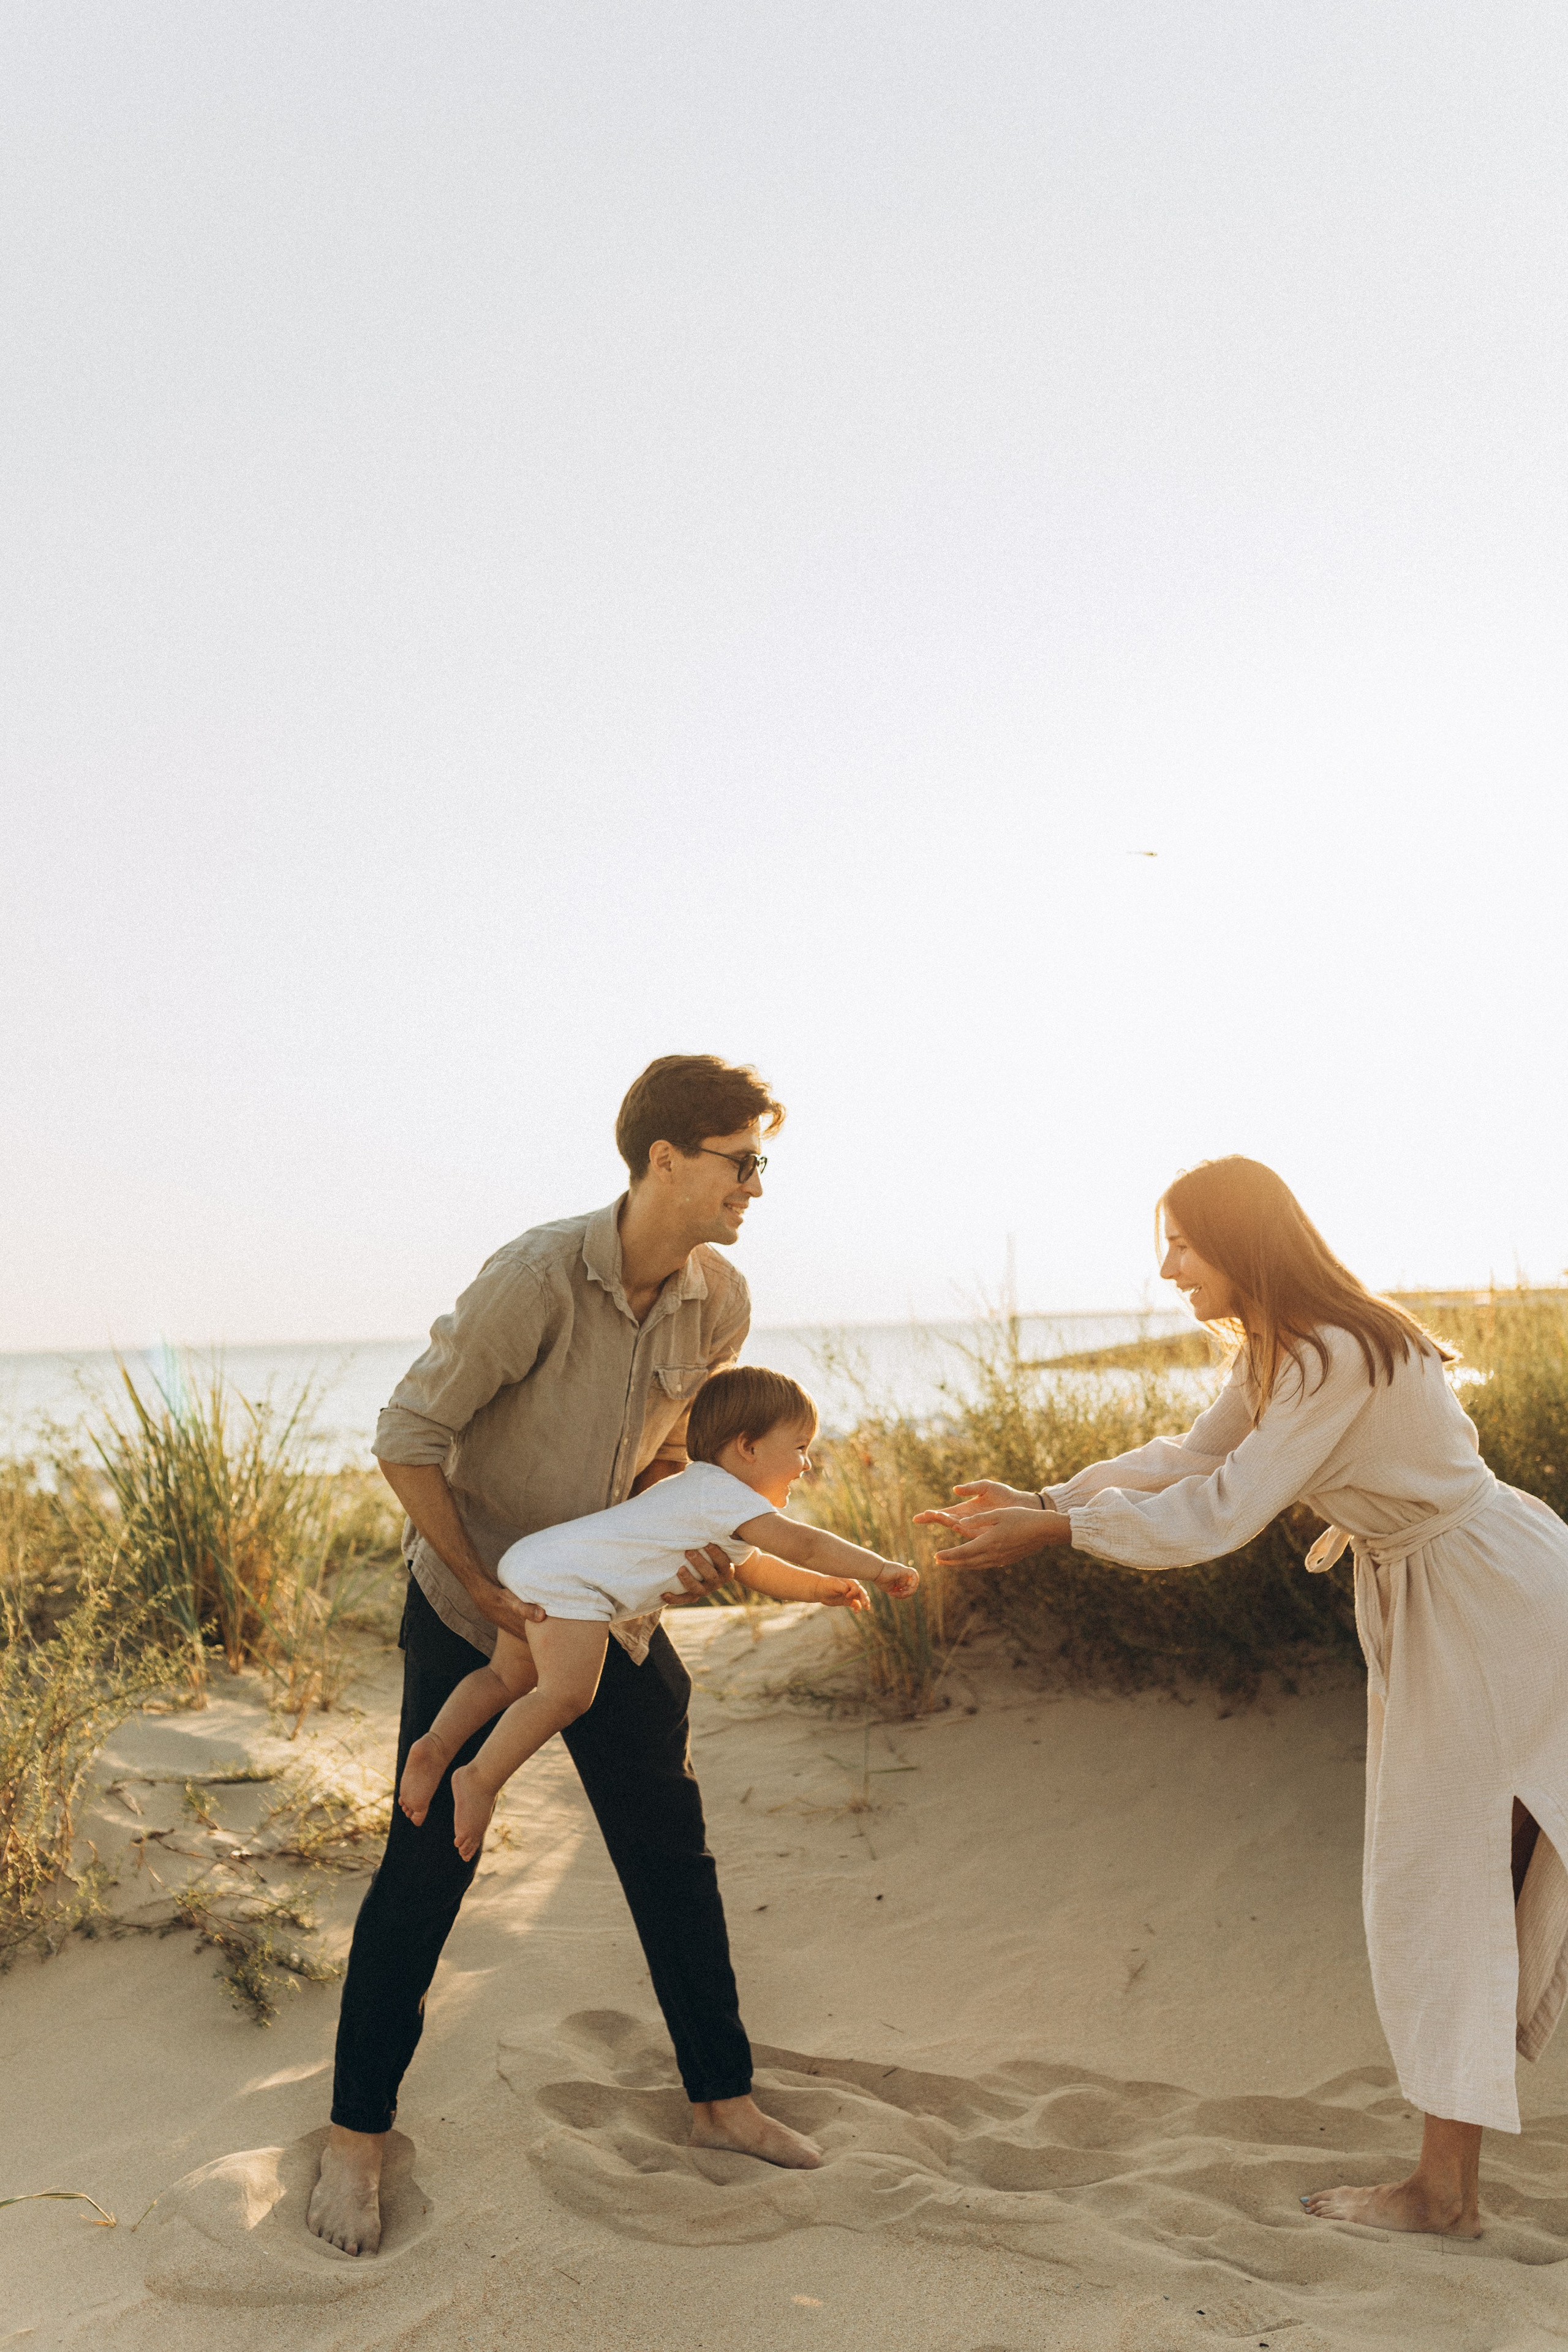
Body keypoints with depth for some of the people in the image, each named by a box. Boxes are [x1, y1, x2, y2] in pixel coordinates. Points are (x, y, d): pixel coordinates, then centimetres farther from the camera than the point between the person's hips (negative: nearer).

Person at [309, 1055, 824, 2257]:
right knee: (427, 1869, 2)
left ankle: (722, 2098, 26)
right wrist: (483, 1590, -18)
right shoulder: (537, 1279, -28)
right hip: (471, 1610, -5)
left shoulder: (721, 1302, -9)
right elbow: (408, 1438, -20)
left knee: (674, 1860, 8)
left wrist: (686, 1540, -9)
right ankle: (358, 2132, 20)